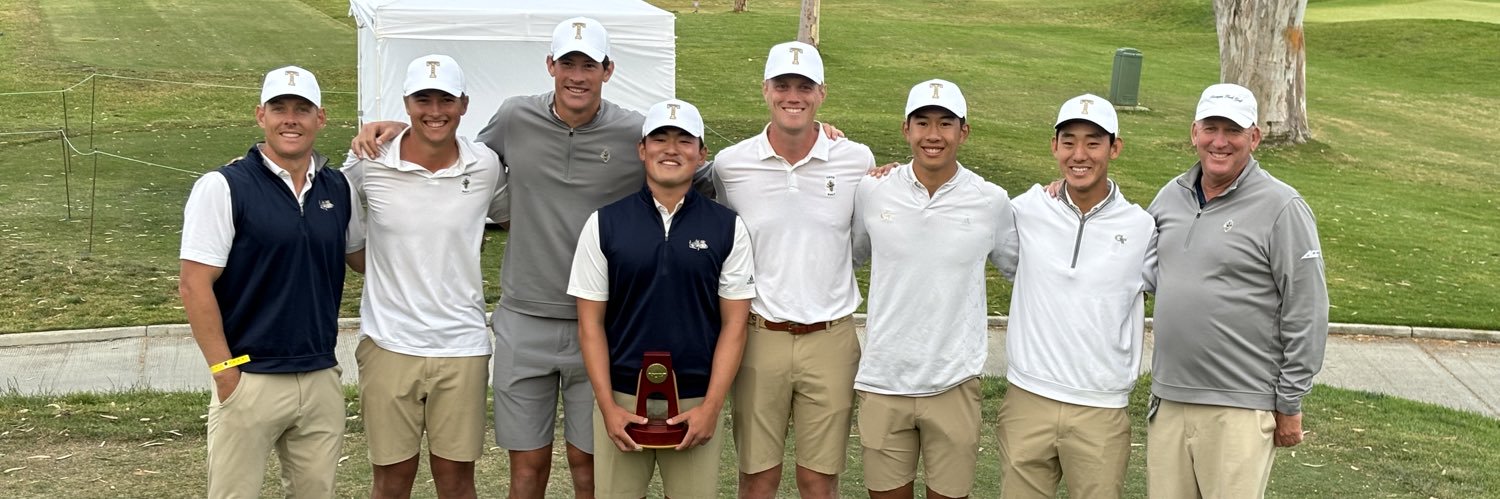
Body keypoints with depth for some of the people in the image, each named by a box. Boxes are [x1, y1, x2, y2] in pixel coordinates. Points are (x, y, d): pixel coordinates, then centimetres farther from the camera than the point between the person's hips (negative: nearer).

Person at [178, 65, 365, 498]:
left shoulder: (338, 188, 7)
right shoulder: (223, 187, -8)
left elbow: (360, 257, 20)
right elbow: (194, 286, -10)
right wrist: (225, 374, -13)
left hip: (322, 378, 5)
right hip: (250, 381, -5)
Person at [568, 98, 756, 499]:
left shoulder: (727, 228, 2)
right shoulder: (603, 224, 1)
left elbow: (734, 324, 1)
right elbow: (590, 323, 2)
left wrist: (711, 407, -7)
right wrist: (608, 406, -6)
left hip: (697, 404, 0)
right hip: (621, 399, 0)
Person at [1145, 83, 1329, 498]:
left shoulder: (1281, 208, -8)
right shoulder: (1171, 196, 10)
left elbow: (1307, 315, -8)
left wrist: (1290, 404, -7)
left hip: (1240, 408, -6)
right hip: (1167, 399, 6)